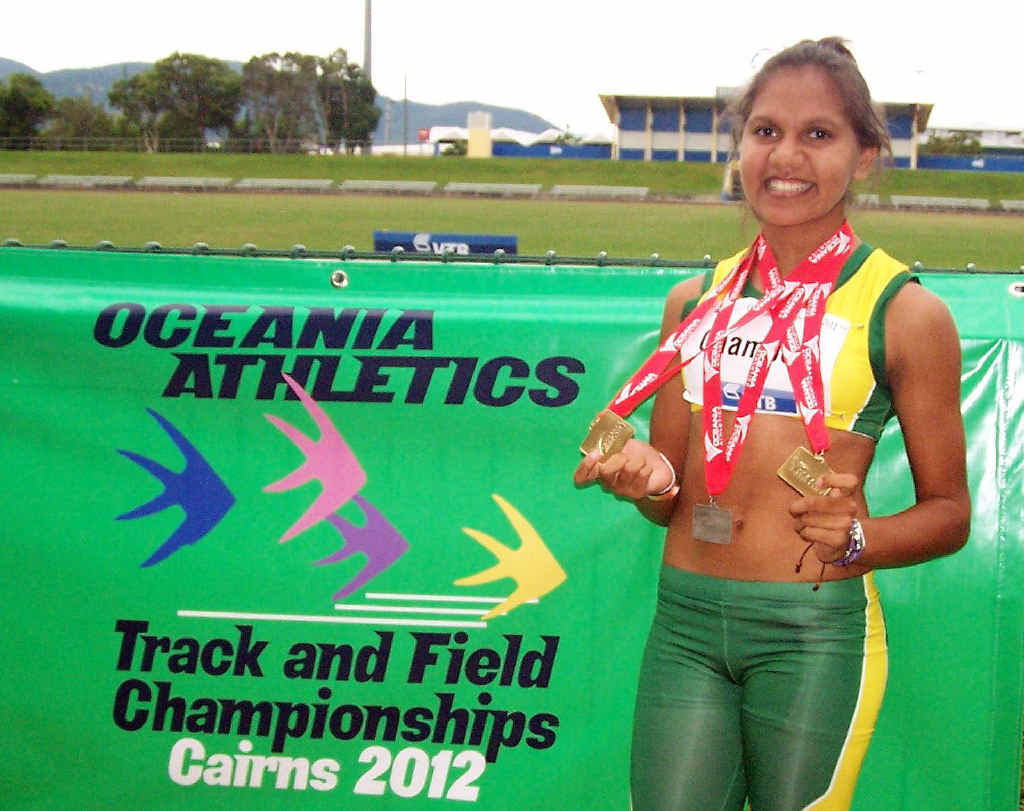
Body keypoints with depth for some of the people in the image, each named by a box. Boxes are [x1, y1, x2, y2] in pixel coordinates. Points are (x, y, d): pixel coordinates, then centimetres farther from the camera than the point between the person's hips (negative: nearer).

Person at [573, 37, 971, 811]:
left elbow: (949, 512, 2)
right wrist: (649, 479, -6)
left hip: (816, 628, -3)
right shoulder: (695, 302, 11)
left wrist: (857, 537, -17)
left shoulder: (904, 312, -2)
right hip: (686, 616, 4)